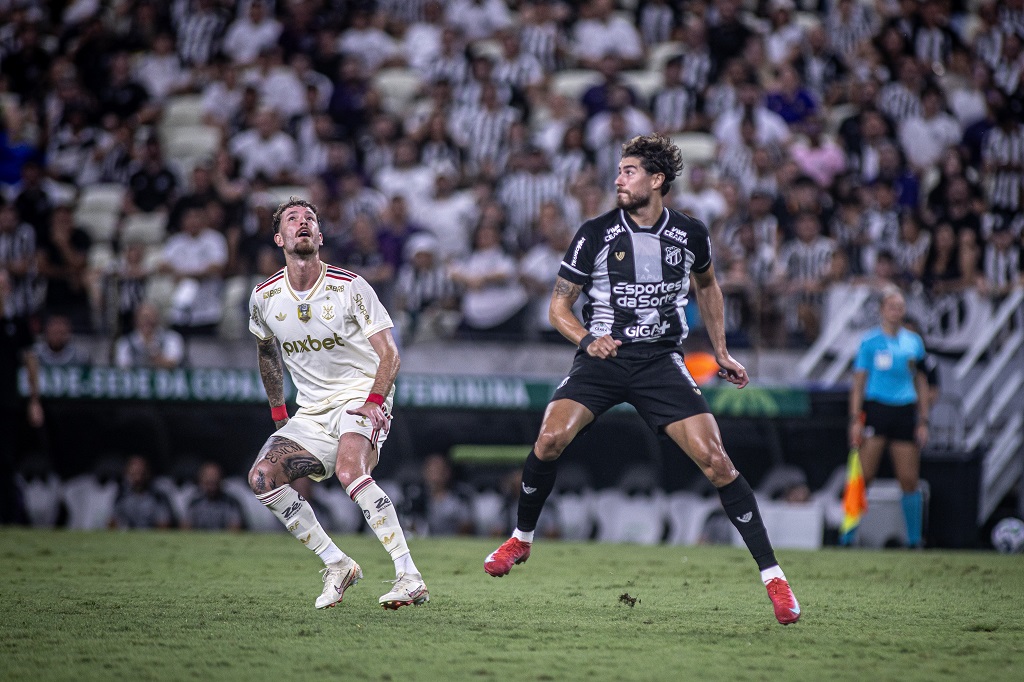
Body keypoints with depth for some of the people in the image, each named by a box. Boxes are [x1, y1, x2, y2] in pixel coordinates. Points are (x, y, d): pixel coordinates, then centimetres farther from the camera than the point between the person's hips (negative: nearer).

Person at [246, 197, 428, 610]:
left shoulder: (349, 287, -10)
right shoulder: (264, 297, 2)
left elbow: (389, 353, -11)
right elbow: (267, 353, 22)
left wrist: (374, 400, -27)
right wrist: (278, 411, 17)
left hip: (360, 396, -5)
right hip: (312, 413, 5)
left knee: (349, 471, -33)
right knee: (262, 477, -16)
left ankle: (409, 577, -34)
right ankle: (337, 566, -6)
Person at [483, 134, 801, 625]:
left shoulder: (690, 234, 2)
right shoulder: (595, 234, -3)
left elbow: (707, 285, 24)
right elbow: (559, 305, 4)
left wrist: (720, 351, 19)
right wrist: (587, 339, -16)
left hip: (661, 360, 0)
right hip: (603, 356, 0)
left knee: (715, 460, -13)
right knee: (550, 438, -24)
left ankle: (771, 574, -5)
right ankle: (521, 539, 2)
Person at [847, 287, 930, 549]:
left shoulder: (914, 341, 11)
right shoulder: (870, 341, 1)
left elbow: (921, 382, 15)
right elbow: (859, 381, 1)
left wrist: (923, 421, 9)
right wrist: (855, 419, -7)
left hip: (905, 411, 3)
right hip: (876, 408, -3)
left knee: (909, 480, 1)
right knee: (864, 476, -10)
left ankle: (914, 539, 10)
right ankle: (849, 535, -4)